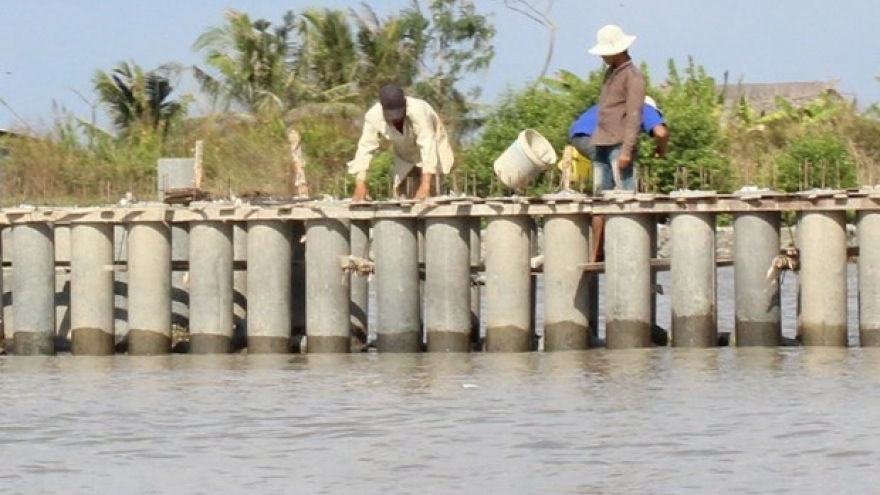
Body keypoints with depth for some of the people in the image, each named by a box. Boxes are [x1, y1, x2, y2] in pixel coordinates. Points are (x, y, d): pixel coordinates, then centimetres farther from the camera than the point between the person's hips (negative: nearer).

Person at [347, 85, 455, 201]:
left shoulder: (419, 111, -40)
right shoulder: (373, 116, -29)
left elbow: (428, 146, -44)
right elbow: (365, 148, -25)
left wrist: (425, 186, -51)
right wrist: (360, 185, -33)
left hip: (432, 153, -3)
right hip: (404, 156, 3)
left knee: (429, 195, -14)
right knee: (399, 195, -2)